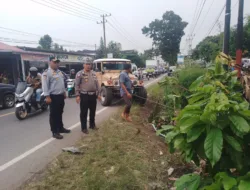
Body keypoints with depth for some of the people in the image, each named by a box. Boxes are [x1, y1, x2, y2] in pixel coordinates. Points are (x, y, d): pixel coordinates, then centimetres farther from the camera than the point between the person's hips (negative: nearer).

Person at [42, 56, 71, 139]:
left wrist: (64, 92, 21)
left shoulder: (59, 72, 14)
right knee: (54, 114, -1)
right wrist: (47, 96, -22)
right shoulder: (47, 73, -13)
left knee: (60, 113, 18)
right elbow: (45, 85, -18)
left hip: (61, 96, 8)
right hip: (53, 96, -8)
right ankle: (54, 132, 8)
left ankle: (60, 128, 30)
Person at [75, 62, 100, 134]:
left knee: (93, 111, 15)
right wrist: (77, 95, -13)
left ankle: (92, 125, 32)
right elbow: (77, 85, -8)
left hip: (93, 95, 6)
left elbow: (97, 84, 15)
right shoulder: (80, 74, -5)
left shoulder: (93, 73, 11)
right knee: (84, 112, 3)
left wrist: (98, 93, 12)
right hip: (84, 95, -5)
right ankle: (84, 128, 14)